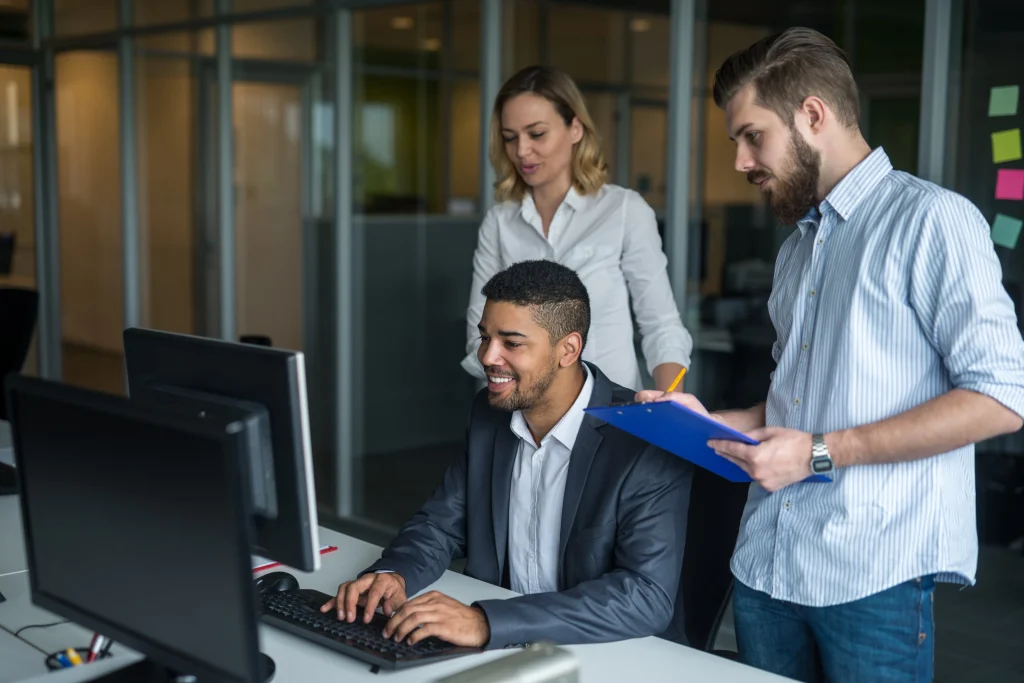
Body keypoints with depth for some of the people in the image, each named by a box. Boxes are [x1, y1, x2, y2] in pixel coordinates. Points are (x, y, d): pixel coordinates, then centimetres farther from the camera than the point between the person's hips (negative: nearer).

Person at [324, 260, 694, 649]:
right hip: (502, 649, 6)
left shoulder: (648, 443, -18)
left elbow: (649, 597, -26)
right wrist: (394, 575, -13)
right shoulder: (490, 413, 1)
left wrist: (485, 622, -34)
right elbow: (441, 525, 10)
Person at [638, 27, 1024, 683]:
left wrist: (821, 453, -16)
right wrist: (712, 422, 6)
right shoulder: (798, 246, 18)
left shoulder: (931, 219, -7)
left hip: (874, 577, -7)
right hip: (765, 565, 7)